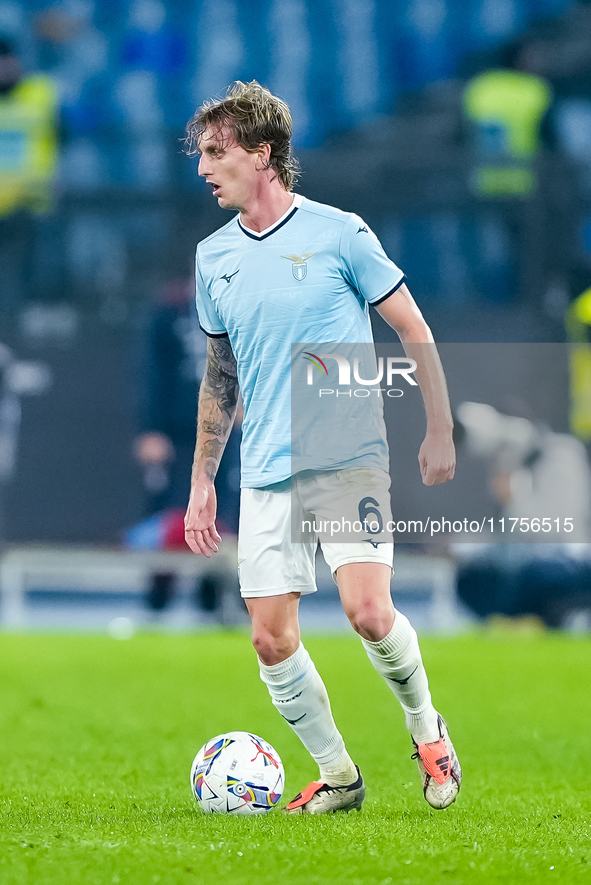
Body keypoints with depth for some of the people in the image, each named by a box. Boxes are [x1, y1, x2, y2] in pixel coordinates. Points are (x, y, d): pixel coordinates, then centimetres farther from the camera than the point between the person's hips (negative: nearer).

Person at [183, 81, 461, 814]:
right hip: (265, 476, 5)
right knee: (271, 640, -2)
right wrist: (202, 480, 18)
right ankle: (337, 775, 14)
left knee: (367, 610, -20)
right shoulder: (213, 258, 10)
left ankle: (426, 729, 7)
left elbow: (413, 332, 2)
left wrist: (440, 432, 0)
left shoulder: (338, 233, -5)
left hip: (349, 458, -5)